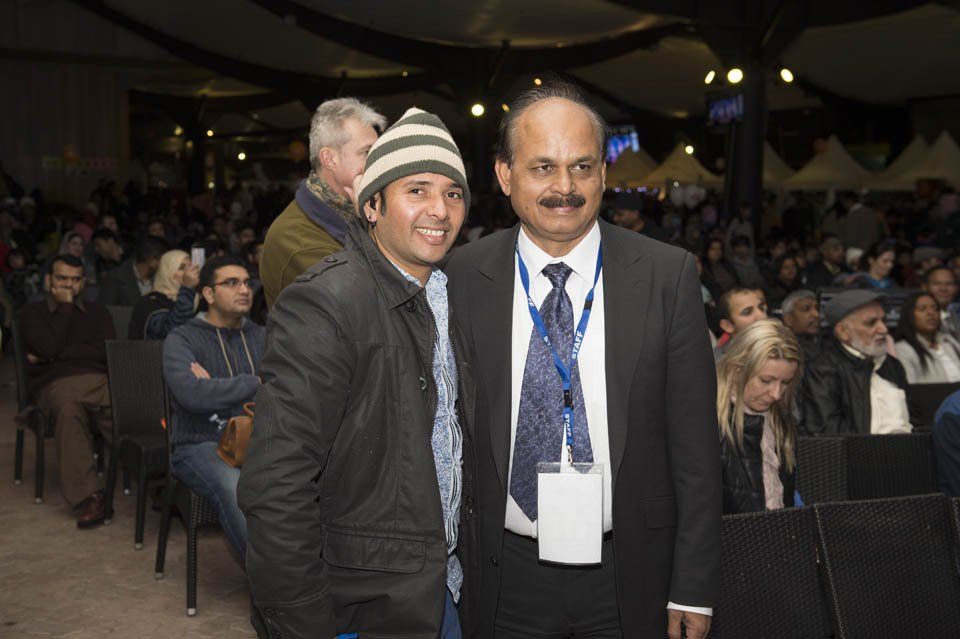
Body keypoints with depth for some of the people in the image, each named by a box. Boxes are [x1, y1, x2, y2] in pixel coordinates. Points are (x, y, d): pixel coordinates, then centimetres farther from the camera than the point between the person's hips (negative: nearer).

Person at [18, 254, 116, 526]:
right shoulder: (32, 312, 21)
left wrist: (52, 356, 4)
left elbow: (106, 352, 8)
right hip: (56, 384, -2)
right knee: (68, 409, -40)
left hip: (98, 379, 3)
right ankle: (87, 497, -45)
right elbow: (49, 347, 0)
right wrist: (64, 306, 10)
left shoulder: (96, 312, 27)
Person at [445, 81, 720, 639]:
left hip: (630, 576, 0)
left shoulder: (669, 274, -7)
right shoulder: (462, 278, -5)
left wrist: (694, 588, -3)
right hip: (505, 578, 1)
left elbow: (695, 444, -4)